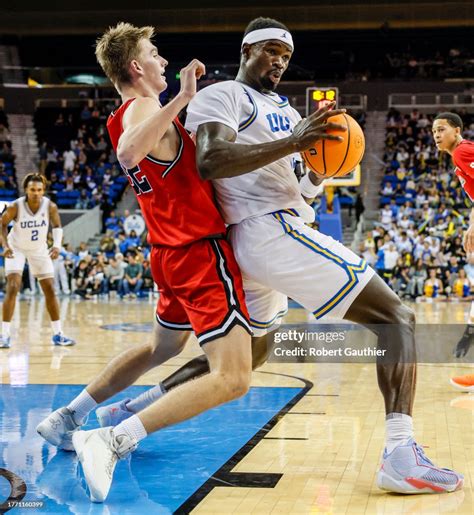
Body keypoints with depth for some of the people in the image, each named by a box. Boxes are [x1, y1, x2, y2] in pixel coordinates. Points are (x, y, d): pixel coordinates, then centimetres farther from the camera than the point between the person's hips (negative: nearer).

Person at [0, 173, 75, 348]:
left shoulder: (50, 207, -20)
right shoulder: (15, 207, -25)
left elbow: (57, 226, -2)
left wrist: (57, 245, -18)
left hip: (39, 250, 3)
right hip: (17, 248, -3)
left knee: (50, 290, 3)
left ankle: (57, 334, 13)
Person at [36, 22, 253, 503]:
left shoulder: (124, 117, 15)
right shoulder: (144, 107, -14)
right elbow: (128, 155, -37)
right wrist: (180, 100, -38)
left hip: (173, 252, 10)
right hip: (202, 251, -10)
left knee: (162, 346, 32)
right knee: (232, 377, -17)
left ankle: (67, 418, 34)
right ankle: (113, 441, -26)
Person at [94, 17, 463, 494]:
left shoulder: (286, 111, 23)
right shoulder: (221, 96, -3)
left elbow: (301, 194, 23)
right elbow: (210, 161, -22)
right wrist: (293, 143, -25)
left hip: (281, 233, 10)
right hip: (272, 233, -10)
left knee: (245, 355, 24)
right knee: (396, 317, -13)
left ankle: (130, 411, 26)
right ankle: (401, 456, -25)